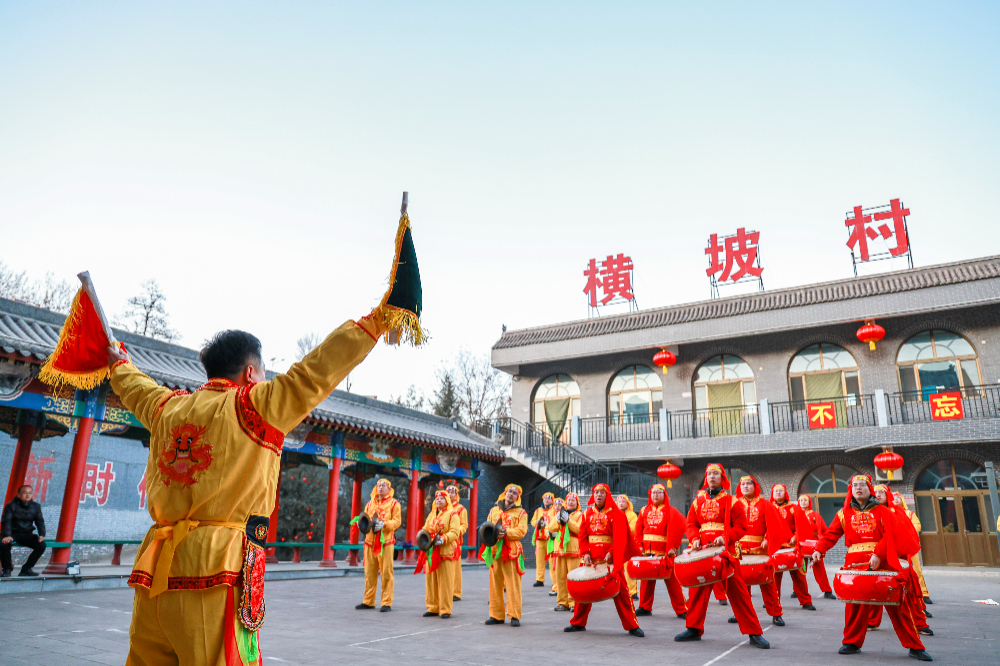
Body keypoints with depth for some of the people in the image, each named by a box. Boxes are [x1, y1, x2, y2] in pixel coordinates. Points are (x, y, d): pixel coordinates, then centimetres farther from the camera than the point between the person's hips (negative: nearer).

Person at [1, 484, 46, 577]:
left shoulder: (36, 506, 6)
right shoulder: (11, 506, -4)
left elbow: (40, 522, 4)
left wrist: (41, 535, -14)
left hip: (27, 534, 3)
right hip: (12, 534, -3)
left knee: (41, 545, -23)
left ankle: (26, 569, -6)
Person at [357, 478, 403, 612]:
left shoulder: (394, 503, 3)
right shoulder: (370, 503, 18)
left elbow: (397, 521, -4)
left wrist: (384, 524, -20)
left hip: (386, 541, -5)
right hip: (370, 541, 5)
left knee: (386, 573, -4)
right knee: (369, 572, 8)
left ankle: (386, 603, 1)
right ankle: (368, 601, 18)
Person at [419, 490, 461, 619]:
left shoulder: (452, 514, -3)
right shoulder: (432, 514, 17)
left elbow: (455, 532, -12)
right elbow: (425, 529, 20)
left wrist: (443, 539, -24)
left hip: (446, 552, -6)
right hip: (431, 552, 6)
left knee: (445, 582, -4)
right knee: (431, 581, 9)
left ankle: (446, 610, 3)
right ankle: (432, 608, 19)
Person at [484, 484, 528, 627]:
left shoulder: (521, 512, 6)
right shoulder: (494, 510, 18)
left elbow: (521, 531, -5)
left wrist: (506, 532, -19)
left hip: (512, 551, -3)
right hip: (495, 550, 4)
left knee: (513, 585, -5)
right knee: (495, 584, 5)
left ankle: (515, 616, 0)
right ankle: (497, 615, 13)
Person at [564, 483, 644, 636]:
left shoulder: (616, 513, -2)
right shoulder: (587, 513, 9)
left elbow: (620, 537, -11)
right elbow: (582, 536, 6)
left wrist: (611, 553, -24)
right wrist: (585, 553, -9)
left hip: (611, 558, -4)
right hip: (591, 558, 4)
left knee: (620, 591, -2)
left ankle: (632, 626, 8)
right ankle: (578, 623, 21)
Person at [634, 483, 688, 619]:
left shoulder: (671, 511, -1)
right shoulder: (644, 510, 12)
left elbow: (679, 527, -10)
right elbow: (639, 528, 12)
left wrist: (673, 547, -16)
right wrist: (640, 545, 0)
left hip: (665, 552, -4)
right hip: (647, 552, 4)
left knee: (671, 581, -1)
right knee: (647, 580, 10)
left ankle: (681, 610, 8)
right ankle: (645, 607, 22)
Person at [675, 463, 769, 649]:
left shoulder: (730, 501, 1)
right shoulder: (698, 501, 12)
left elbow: (741, 526, -2)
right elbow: (691, 524, 11)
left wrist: (726, 537, -17)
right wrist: (694, 539, -8)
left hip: (725, 551, -4)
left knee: (737, 591, -3)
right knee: (698, 590, 7)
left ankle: (754, 633, 4)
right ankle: (694, 629, 19)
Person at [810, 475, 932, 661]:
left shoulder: (882, 511, 8)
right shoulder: (845, 513, 13)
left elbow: (890, 535, -4)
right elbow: (831, 534, 8)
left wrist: (878, 555, -18)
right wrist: (819, 550, -8)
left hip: (882, 561, -1)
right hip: (855, 563, 1)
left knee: (897, 605, 1)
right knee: (854, 604, 2)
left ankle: (914, 647, 11)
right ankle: (852, 643, 14)